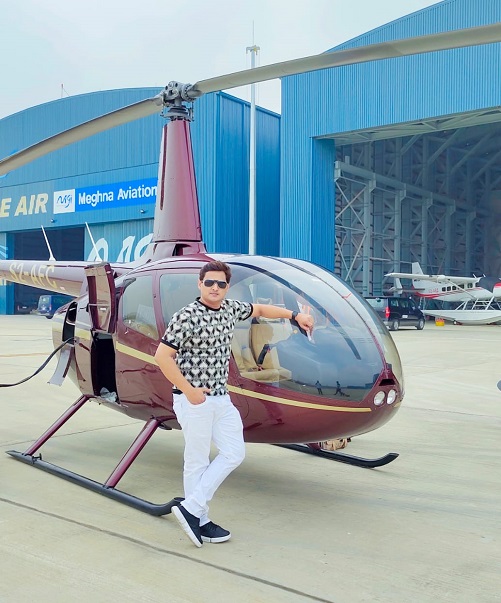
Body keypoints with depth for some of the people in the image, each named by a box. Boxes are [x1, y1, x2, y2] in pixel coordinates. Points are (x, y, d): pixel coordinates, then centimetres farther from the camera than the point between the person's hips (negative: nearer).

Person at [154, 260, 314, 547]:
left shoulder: (231, 309, 6)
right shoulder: (187, 317, -16)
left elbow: (259, 309, 25)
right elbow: (162, 356, -18)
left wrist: (295, 315, 20)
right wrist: (189, 390, -18)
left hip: (221, 398, 8)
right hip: (194, 400, -8)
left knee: (234, 453, 9)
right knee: (198, 461, 3)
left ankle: (191, 508, 15)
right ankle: (200, 521, 18)